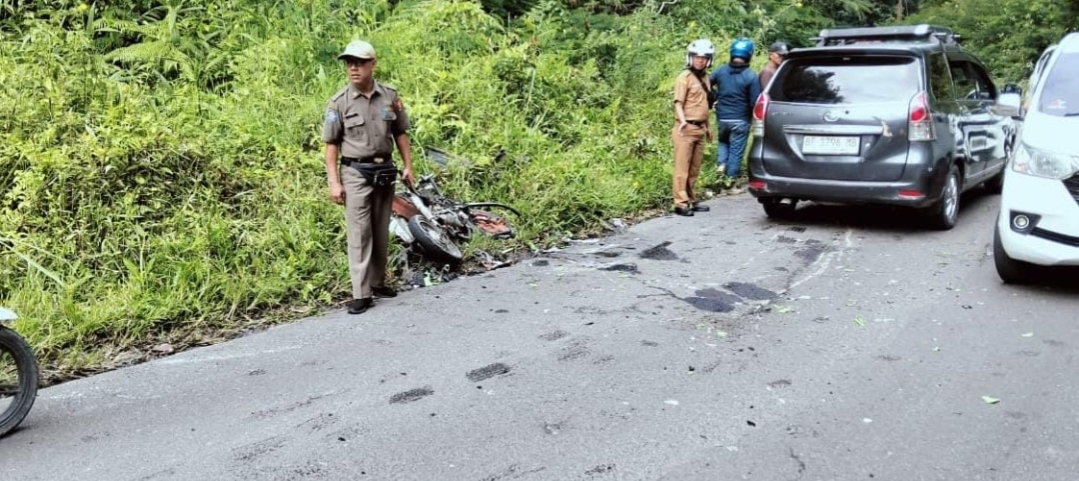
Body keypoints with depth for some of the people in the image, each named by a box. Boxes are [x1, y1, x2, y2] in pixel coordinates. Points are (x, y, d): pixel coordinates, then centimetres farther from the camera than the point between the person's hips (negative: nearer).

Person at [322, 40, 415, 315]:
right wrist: (334, 182, -9)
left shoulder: (390, 96, 1)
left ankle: (378, 282, 27)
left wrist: (408, 166, 6)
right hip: (356, 174, -3)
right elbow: (331, 144, -4)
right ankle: (361, 294, -2)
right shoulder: (339, 102, -6)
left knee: (382, 231, 13)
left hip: (385, 171, 4)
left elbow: (400, 133, 11)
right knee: (359, 233, -5)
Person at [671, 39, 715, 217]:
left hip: (700, 128, 8)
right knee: (682, 168, -6)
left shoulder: (705, 77, 17)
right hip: (686, 129, -8)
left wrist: (708, 126, 25)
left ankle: (691, 200, 19)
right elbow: (678, 103, -12)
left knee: (694, 169, 12)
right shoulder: (684, 77, -6)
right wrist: (683, 121, -28)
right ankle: (681, 203, -6)